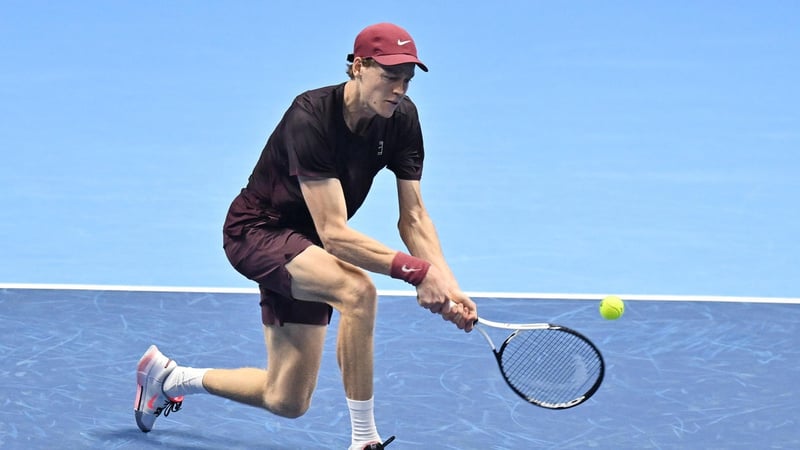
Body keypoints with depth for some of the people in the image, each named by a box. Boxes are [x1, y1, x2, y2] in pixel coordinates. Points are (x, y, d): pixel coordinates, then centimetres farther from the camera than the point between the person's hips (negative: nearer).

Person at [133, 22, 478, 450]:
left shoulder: (402, 118, -11)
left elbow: (413, 216, -9)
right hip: (256, 231, -7)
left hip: (302, 248, 7)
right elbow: (334, 234, -35)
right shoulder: (311, 118, -31)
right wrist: (417, 270, -43)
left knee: (286, 401, 10)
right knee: (357, 289, -36)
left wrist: (448, 284, -25)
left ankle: (169, 376, 35)